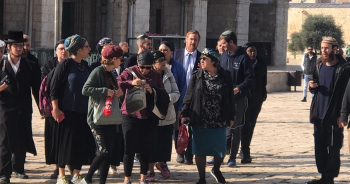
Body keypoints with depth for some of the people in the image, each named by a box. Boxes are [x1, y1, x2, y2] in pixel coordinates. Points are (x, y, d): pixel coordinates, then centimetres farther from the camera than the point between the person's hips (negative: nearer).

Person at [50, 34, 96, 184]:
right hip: (67, 110, -6)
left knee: (81, 143, 7)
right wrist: (55, 108, -16)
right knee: (66, 142, 0)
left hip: (83, 111, 6)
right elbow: (54, 87, -11)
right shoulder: (65, 64, -10)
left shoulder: (85, 65, 10)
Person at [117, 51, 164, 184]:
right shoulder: (130, 72, -3)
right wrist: (131, 83, -31)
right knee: (129, 148, 0)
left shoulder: (156, 76, 6)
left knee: (146, 149, 7)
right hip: (130, 115, -3)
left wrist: (152, 91, -17)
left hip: (149, 117, 3)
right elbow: (117, 83, -16)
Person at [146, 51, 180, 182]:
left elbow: (176, 93, 4)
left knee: (165, 145, 14)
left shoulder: (168, 75, 5)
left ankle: (161, 164, 41)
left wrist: (167, 98, -15)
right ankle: (150, 171, 19)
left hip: (167, 116, 4)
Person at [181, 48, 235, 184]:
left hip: (219, 122, 0)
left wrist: (231, 117, 4)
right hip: (200, 122, 0)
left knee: (220, 150, 6)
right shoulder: (196, 76, 1)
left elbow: (230, 98, 4)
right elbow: (189, 96, 1)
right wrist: (185, 114, -6)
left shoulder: (225, 76, 1)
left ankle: (216, 170, 34)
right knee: (200, 150, 5)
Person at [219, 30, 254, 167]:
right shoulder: (224, 56, 10)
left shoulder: (243, 58, -9)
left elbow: (250, 79, -13)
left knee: (235, 129, 4)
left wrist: (239, 88, -26)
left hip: (237, 99, -5)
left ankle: (232, 157, 11)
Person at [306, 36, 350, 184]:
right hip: (318, 115, 7)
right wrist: (312, 86, -2)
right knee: (319, 148, 12)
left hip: (333, 117, -7)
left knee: (333, 149, 0)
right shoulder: (319, 65, 10)